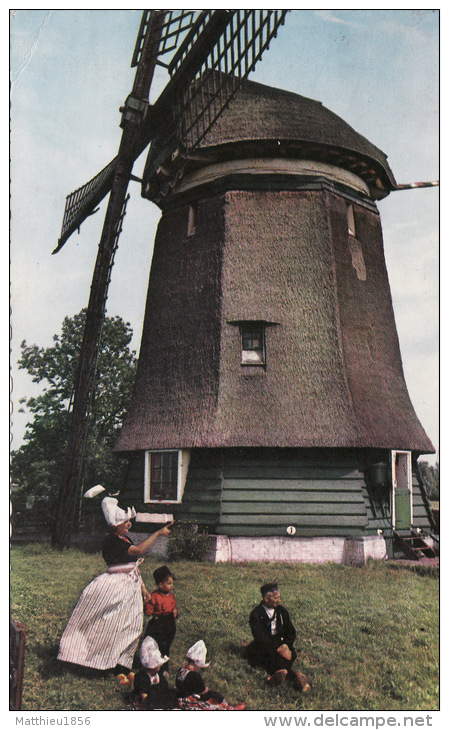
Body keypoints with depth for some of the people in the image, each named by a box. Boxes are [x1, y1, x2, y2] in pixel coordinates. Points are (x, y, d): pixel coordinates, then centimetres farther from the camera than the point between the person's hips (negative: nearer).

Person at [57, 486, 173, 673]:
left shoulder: (125, 538, 10)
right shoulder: (112, 542, -19)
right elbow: (139, 550, -30)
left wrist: (142, 587, 16)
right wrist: (158, 533, -28)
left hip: (131, 585, 9)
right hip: (115, 586, -9)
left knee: (132, 626, 10)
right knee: (107, 623, -7)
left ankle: (121, 664, 20)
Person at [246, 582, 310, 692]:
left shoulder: (282, 611, 8)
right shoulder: (256, 615, -8)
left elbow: (291, 632, 10)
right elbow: (260, 638, -16)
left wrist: (285, 645, -10)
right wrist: (279, 649, -24)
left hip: (280, 644, 4)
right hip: (262, 649, -4)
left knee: (291, 654, -27)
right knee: (275, 656, -34)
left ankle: (276, 675, -47)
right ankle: (295, 676, -42)